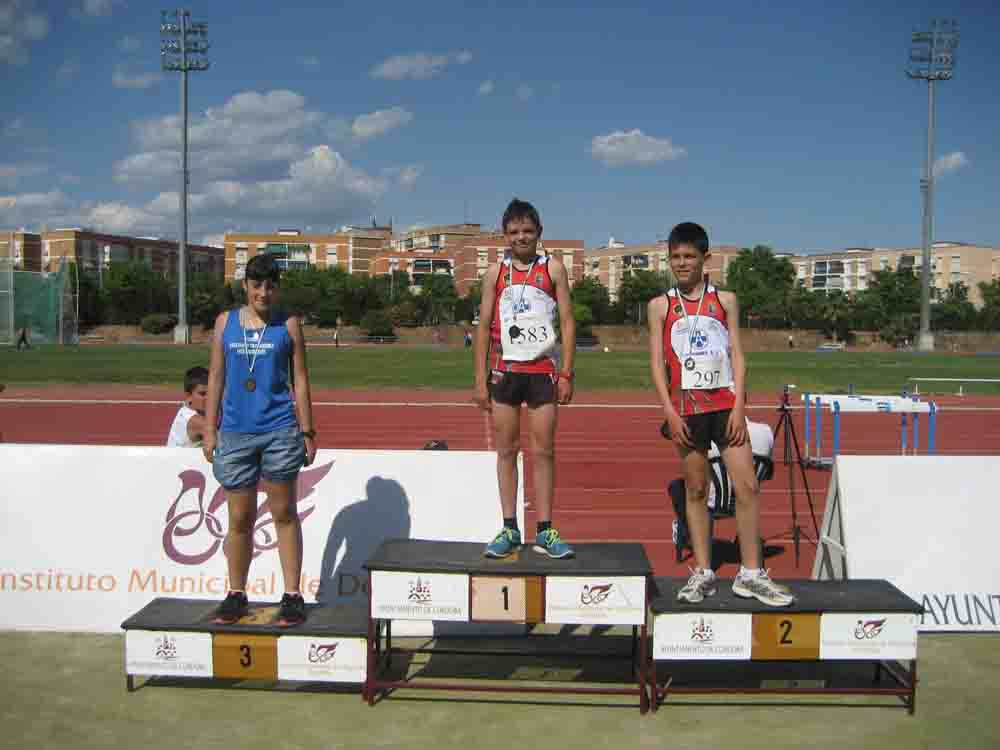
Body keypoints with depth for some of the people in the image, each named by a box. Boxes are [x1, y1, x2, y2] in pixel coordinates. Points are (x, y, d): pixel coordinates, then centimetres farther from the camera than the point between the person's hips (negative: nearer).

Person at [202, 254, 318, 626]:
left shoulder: (288, 324, 4)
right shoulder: (225, 322, 9)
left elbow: (300, 380, 4)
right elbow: (216, 378, 10)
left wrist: (307, 432, -1)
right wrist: (210, 431, 5)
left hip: (280, 431, -2)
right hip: (235, 432, 2)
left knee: (284, 514, 3)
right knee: (240, 518, 9)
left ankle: (292, 596, 8)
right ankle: (236, 595, 21)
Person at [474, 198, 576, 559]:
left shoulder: (553, 268, 2)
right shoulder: (496, 272, 6)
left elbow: (567, 322, 1)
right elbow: (483, 327, 6)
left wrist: (566, 374, -6)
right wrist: (480, 379, 0)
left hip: (543, 370, -1)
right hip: (505, 370, 1)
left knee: (544, 451, 2)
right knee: (506, 450, 5)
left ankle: (544, 531, 9)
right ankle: (509, 529, 13)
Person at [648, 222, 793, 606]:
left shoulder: (725, 300, 8)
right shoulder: (660, 306, 6)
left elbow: (737, 355, 4)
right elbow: (657, 362, 2)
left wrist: (738, 408, -6)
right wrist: (669, 411, -8)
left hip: (725, 404, 0)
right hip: (686, 407, 0)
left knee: (747, 486, -5)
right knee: (696, 490, 6)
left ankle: (750, 574, 4)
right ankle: (702, 573, 14)